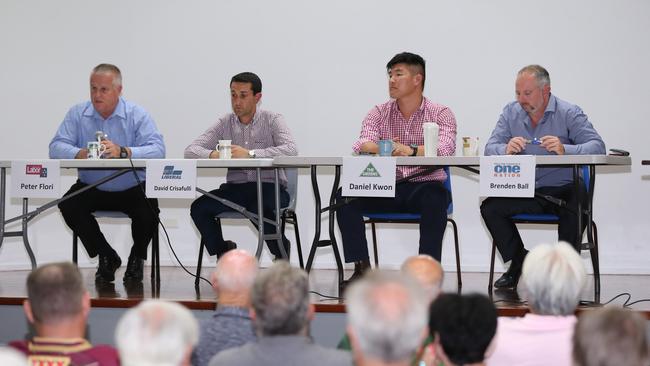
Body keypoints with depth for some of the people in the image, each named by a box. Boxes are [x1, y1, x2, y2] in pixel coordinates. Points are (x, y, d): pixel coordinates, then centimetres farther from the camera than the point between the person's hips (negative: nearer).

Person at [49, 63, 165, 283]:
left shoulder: (137, 115, -6)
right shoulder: (77, 114, 1)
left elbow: (157, 150, -21)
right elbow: (57, 147, -10)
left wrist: (123, 152, -39)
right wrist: (80, 154, -34)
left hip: (132, 189, -2)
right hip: (91, 188, 2)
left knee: (148, 211, -29)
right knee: (69, 205, -24)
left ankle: (137, 258, 6)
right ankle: (106, 257, 0)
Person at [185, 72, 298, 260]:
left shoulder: (272, 120, 0)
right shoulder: (225, 123, 9)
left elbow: (291, 150, -19)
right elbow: (190, 150, 1)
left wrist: (250, 153, -27)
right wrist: (212, 155, -23)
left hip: (269, 186, -4)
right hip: (235, 187, 4)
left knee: (261, 208, -36)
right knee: (199, 208, -19)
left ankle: (282, 253, -4)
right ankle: (223, 251, 7)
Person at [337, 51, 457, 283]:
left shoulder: (441, 114, 2)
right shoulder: (379, 113, 10)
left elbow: (446, 148, -18)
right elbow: (361, 146, -8)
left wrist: (411, 151, -36)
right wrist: (383, 148, -32)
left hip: (424, 185, -3)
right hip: (387, 188, 3)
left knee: (435, 198, -36)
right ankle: (362, 267, -16)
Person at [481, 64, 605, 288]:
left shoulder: (569, 113, -3)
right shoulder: (511, 113, 9)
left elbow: (597, 147, -14)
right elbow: (490, 148, 1)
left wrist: (565, 150, -32)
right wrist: (506, 149, -24)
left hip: (561, 189, -4)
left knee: (577, 206, -33)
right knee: (490, 207, -17)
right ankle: (517, 261, 5)